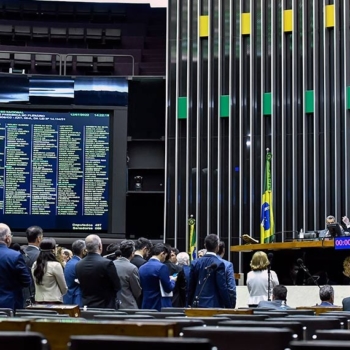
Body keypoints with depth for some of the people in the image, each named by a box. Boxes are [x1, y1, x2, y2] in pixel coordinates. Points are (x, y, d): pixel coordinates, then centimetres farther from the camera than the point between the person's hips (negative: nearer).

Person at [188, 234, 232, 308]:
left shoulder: (195, 263, 6)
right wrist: (228, 306, -5)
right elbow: (223, 287, -11)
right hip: (214, 305, -5)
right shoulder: (219, 264, -10)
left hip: (198, 304, 5)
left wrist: (190, 304, 19)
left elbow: (191, 287, 10)